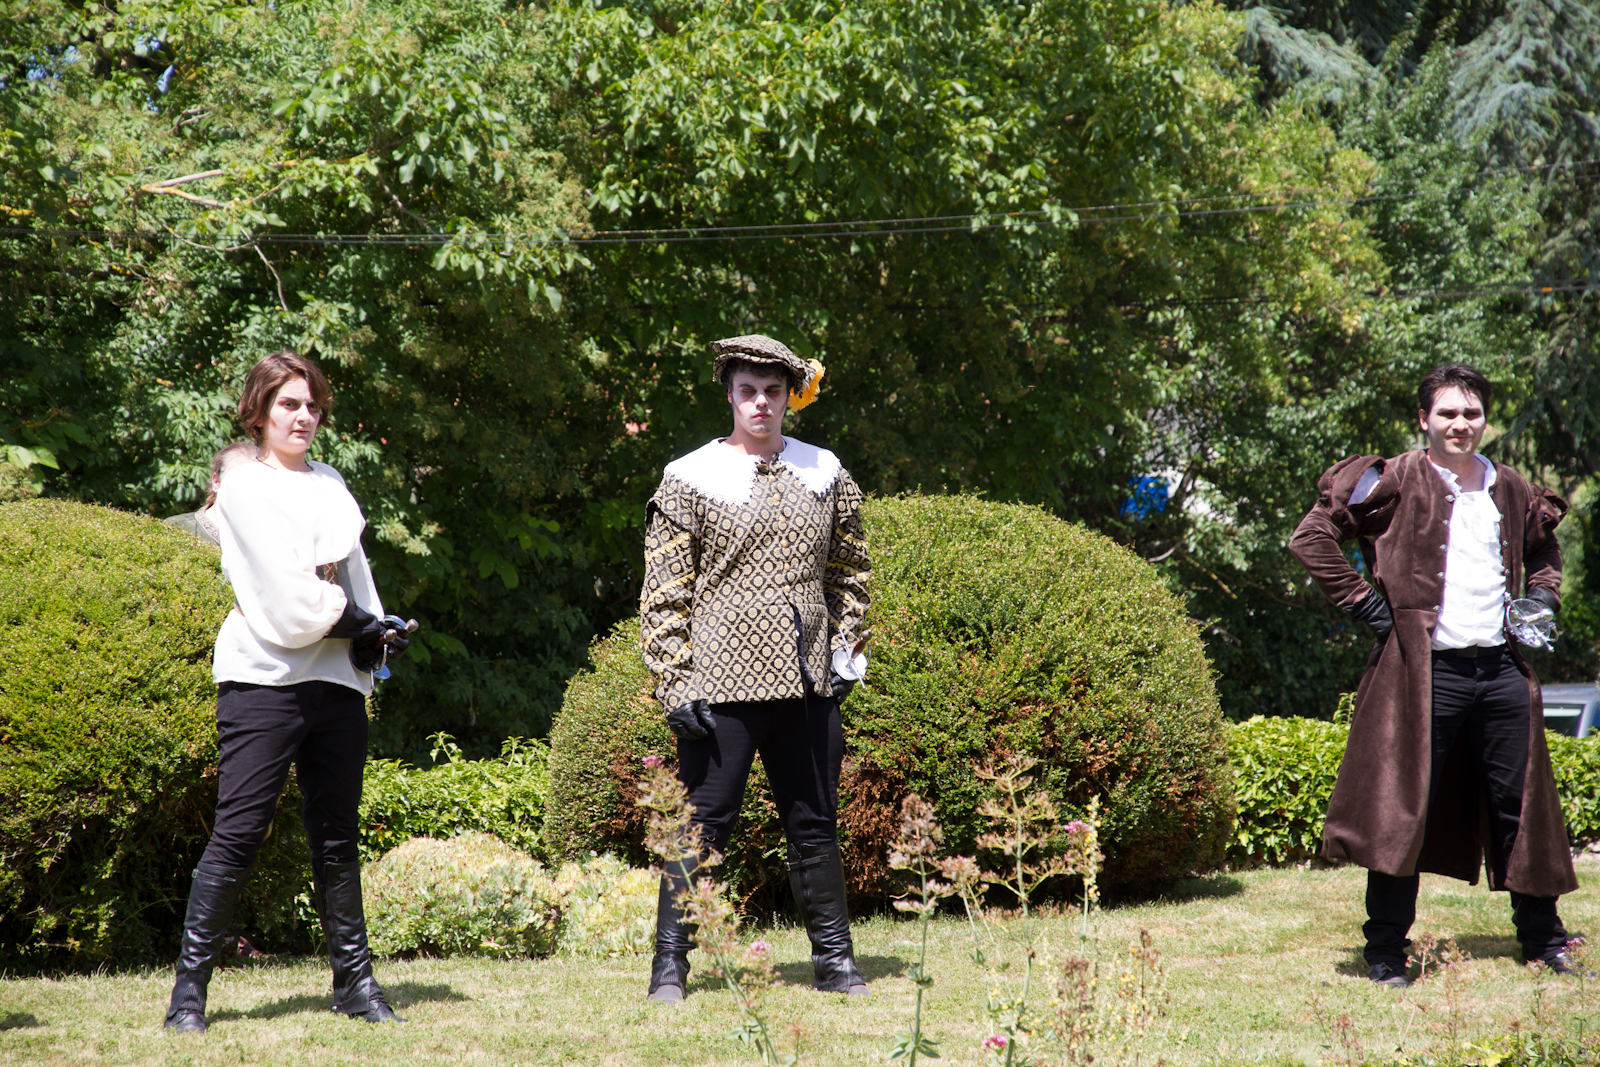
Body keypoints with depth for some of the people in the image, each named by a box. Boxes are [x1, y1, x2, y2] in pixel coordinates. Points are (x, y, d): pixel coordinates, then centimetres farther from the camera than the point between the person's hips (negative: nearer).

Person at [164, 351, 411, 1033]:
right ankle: (190, 986, -6)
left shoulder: (329, 482, 20)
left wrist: (374, 633, -2)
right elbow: (286, 595, -9)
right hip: (264, 676, -6)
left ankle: (354, 979, 12)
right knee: (239, 831, -9)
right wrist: (358, 624, -4)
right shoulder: (244, 486, 0)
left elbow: (352, 569, 16)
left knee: (336, 835, 7)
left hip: (337, 677, 6)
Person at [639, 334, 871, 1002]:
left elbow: (850, 571, 20)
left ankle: (834, 960, 20)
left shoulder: (825, 472, 10)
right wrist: (675, 685, -9)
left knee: (815, 824, 10)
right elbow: (664, 594, -3)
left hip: (807, 682, 4)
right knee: (703, 824, -2)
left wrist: (847, 653, 10)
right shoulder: (690, 478, -1)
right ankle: (670, 964, 5)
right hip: (723, 680, -4)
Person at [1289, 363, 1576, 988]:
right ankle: (1385, 953, 3)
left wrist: (1541, 601, 16)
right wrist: (1366, 605, -8)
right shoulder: (1396, 483, -4)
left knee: (1521, 806, 9)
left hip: (1502, 670, 5)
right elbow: (1312, 537, -6)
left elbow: (1544, 547, 34)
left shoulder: (1510, 492, 13)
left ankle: (1543, 940, 21)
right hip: (1425, 671, -5)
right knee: (1403, 808, -4)